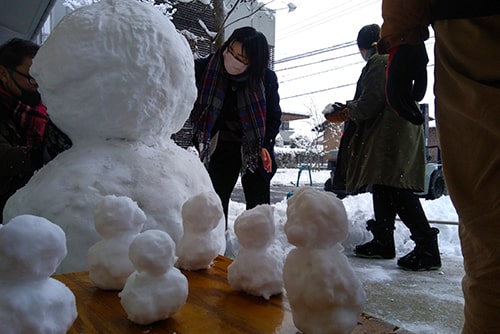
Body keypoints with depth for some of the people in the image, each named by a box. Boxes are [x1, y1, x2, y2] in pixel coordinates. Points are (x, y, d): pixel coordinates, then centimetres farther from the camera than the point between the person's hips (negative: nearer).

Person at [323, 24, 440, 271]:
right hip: (403, 133, 11)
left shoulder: (378, 62, -6)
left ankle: (427, 247, -12)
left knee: (395, 190, -13)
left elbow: (371, 102, -17)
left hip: (389, 136, -11)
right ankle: (383, 241, 19)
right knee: (384, 188, 12)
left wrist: (345, 112, -3)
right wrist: (350, 109, 22)